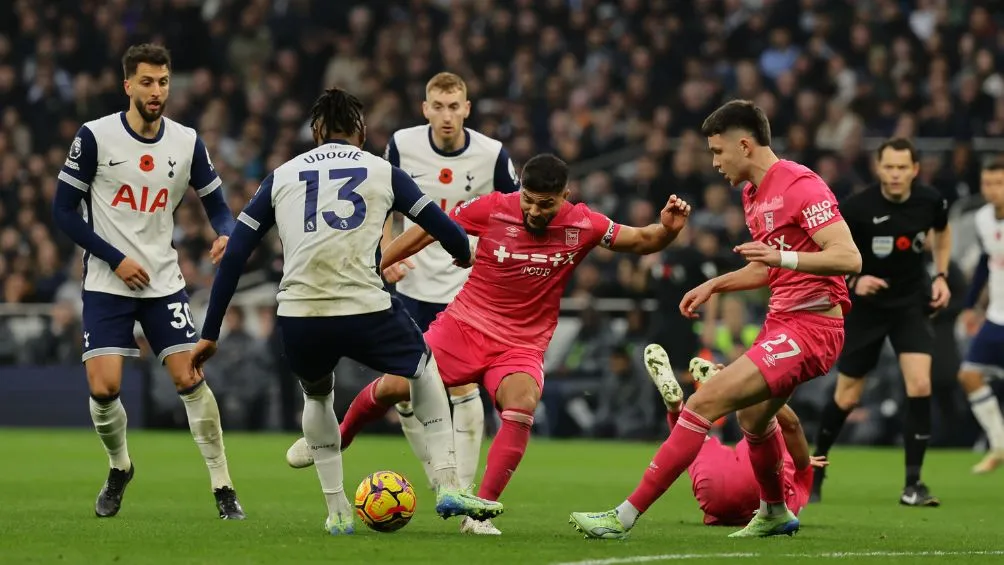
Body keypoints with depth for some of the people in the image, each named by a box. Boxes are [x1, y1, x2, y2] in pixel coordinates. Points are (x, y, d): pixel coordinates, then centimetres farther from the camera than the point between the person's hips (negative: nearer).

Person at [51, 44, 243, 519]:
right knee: (103, 389, -11)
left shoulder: (187, 142, -1)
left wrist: (225, 235, -17)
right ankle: (119, 469, 18)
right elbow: (64, 210, -5)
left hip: (164, 281, 2)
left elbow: (216, 204, 7)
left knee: (190, 379, -7)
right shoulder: (95, 137, -9)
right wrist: (115, 258, -12)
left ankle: (223, 488, 4)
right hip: (107, 283, -2)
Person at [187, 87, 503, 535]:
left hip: (298, 316, 2)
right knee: (425, 369, 29)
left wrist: (210, 334, 17)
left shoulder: (282, 176, 16)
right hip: (364, 310, -1)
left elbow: (234, 255, 13)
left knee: (317, 396, 34)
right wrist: (463, 254, 39)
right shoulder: (382, 171, 12)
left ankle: (337, 512, 27)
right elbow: (445, 230, 14)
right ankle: (447, 487, 18)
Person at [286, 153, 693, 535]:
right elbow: (426, 232, -2)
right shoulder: (492, 209, -13)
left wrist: (666, 229, -22)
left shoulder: (582, 225, -9)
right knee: (392, 388, -7)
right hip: (464, 326, 0)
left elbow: (640, 241, 0)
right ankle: (337, 439, 27)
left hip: (521, 345, 0)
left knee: (522, 406, -30)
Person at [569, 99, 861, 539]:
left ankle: (627, 516, -16)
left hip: (808, 328, -10)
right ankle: (775, 514, 53)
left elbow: (848, 258, -24)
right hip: (783, 319, 10)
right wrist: (714, 285, 17)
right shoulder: (753, 193, 14)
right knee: (752, 416, 29)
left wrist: (782, 257, -35)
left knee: (705, 403, -16)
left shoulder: (800, 186, -16)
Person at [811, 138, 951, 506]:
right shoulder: (856, 208, -20)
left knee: (920, 385, -17)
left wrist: (941, 276, 2)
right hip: (866, 306, -2)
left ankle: (913, 484, -8)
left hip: (912, 302, 2)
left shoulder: (930, 201, -11)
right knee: (847, 396, 5)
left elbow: (942, 232, 14)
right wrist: (852, 280, -25)